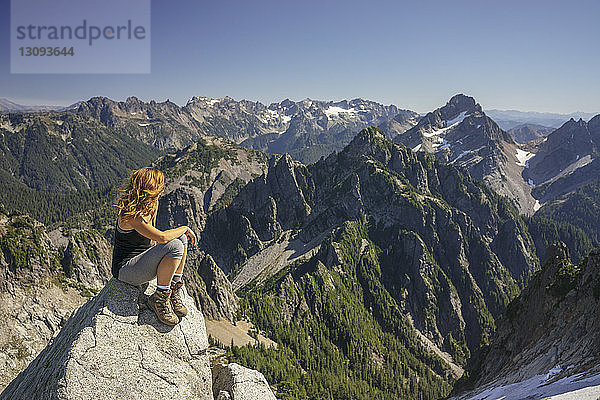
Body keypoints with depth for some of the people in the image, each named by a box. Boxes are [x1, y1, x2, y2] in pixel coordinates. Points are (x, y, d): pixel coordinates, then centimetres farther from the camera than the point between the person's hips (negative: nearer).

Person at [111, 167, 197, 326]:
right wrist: (185, 228, -16)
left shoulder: (151, 206, 6)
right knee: (174, 246, -28)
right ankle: (159, 299, -12)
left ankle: (174, 293, -2)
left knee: (181, 238, -1)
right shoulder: (130, 214, -23)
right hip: (125, 270, -10)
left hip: (140, 260, 10)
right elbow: (162, 237, -33)